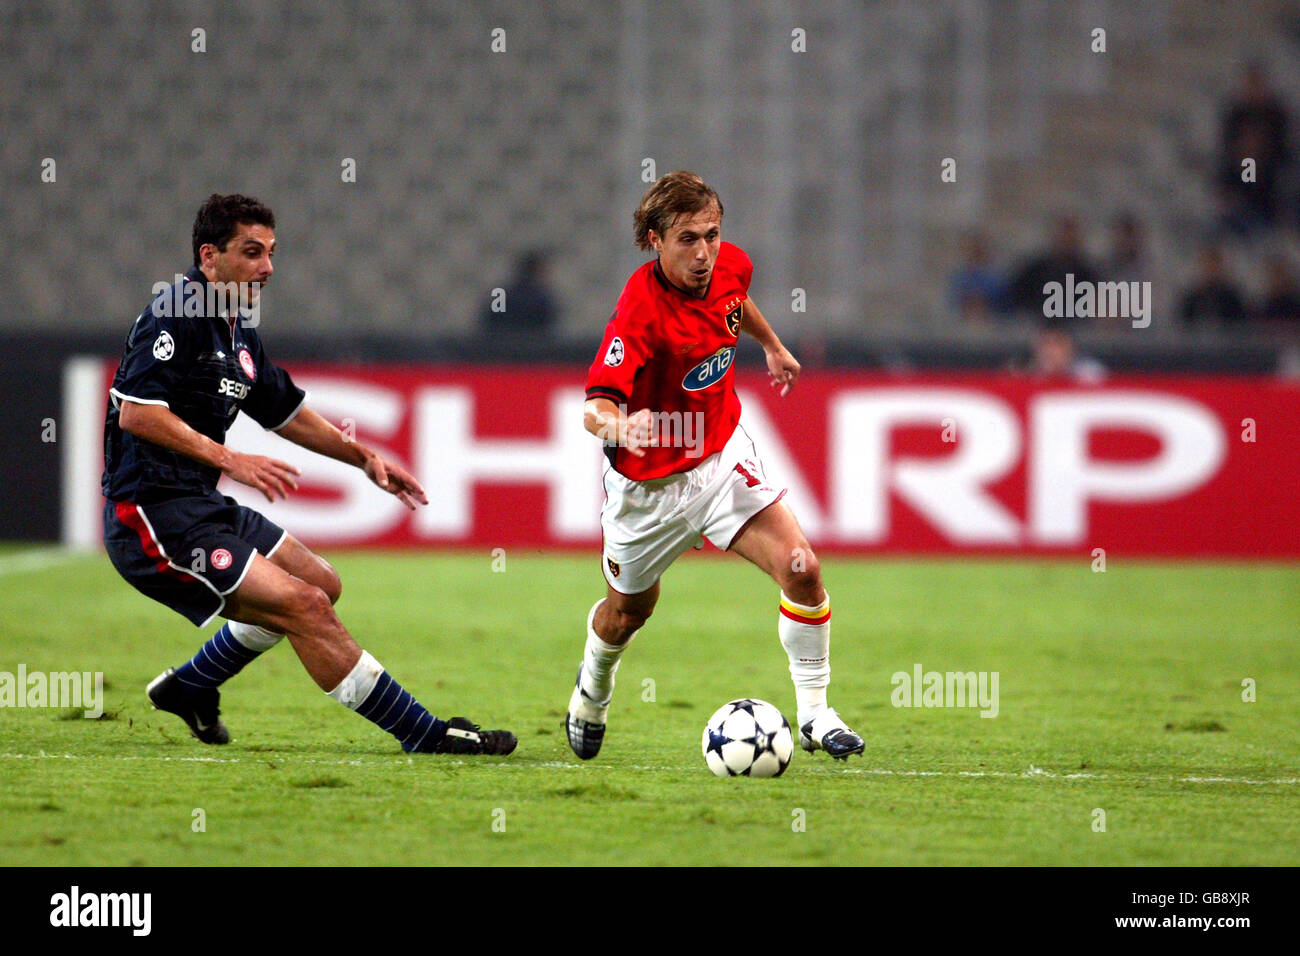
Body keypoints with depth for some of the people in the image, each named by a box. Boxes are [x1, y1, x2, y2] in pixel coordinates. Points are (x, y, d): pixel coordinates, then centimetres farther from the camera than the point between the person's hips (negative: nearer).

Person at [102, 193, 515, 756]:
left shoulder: (238, 330, 16)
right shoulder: (176, 314, -14)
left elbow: (285, 411, 29)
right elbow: (136, 411, -24)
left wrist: (363, 457, 24)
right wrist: (227, 459, -26)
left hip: (201, 505, 10)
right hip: (153, 514, -10)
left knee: (320, 584, 19)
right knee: (303, 605, -17)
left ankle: (189, 688, 27)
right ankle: (424, 734, -14)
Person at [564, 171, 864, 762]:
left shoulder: (731, 265, -11)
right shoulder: (642, 309, -31)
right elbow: (596, 406, -38)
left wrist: (772, 346, 30)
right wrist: (620, 427, -60)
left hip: (722, 457, 4)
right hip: (649, 482, -4)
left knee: (801, 569, -15)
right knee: (628, 612, 17)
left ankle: (814, 715, 0)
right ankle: (592, 691, 51)